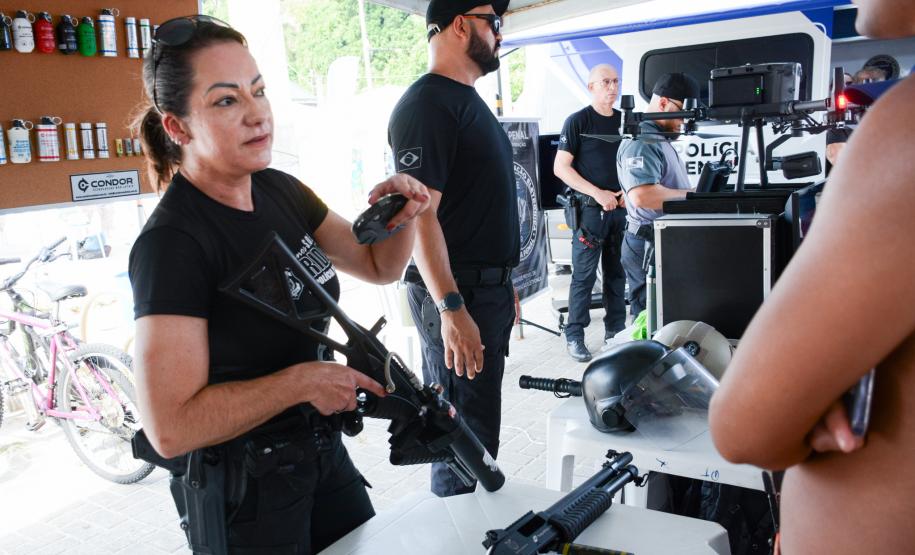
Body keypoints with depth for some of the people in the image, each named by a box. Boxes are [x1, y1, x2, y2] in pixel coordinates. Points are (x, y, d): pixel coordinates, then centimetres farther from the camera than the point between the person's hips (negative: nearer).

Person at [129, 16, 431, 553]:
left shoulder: (280, 190, -2)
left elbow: (379, 265, 7)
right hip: (243, 488, -7)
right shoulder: (172, 243, -25)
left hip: (322, 447, 7)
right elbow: (171, 427, -28)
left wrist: (404, 216, -13)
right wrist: (302, 379, -26)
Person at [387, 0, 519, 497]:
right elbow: (419, 214, -22)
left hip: (487, 289, 10)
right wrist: (451, 308, -27)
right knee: (468, 436, -2)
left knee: (464, 425, 20)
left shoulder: (468, 100, 16)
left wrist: (503, 280, 23)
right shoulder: (427, 103, -15)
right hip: (458, 295, -10)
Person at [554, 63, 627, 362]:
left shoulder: (625, 121, 12)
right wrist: (598, 193, -14)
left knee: (617, 273, 11)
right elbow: (561, 168, -8)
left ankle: (615, 332, 21)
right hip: (590, 210, -5)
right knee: (584, 275, -3)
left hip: (621, 208, 5)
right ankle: (574, 336, 5)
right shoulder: (578, 121, -4)